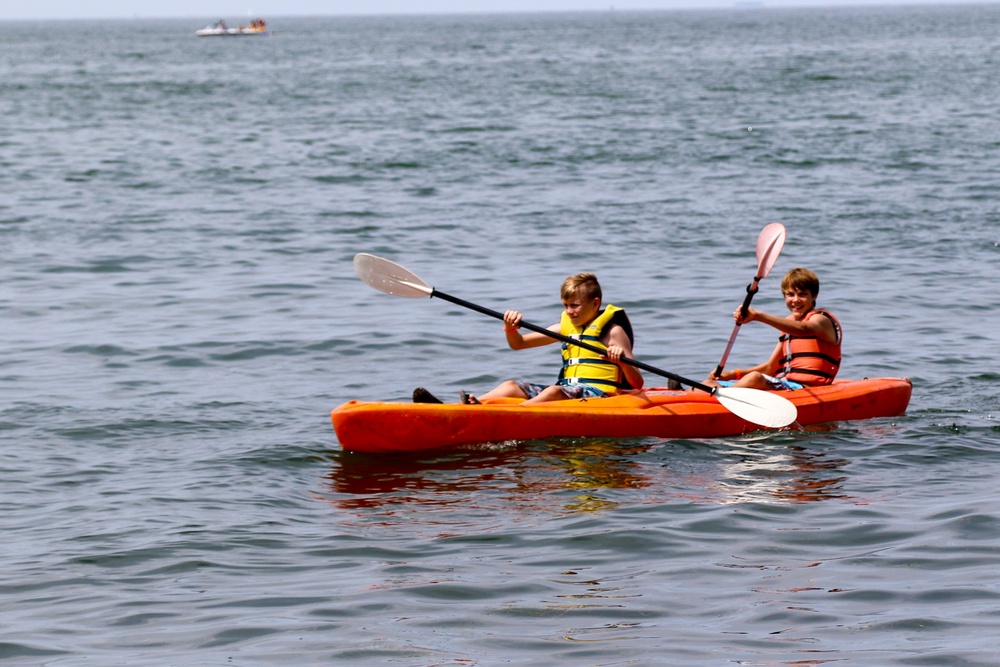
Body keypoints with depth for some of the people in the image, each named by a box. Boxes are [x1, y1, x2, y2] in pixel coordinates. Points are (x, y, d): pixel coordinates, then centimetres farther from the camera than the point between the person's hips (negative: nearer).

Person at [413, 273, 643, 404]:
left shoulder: (612, 331, 2)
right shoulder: (566, 327, 21)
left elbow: (637, 384, -5)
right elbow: (518, 344, 22)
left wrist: (623, 361, -27)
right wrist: (511, 330, -2)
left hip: (599, 394, -7)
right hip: (566, 390, 7)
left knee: (554, 392, -36)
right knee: (511, 387, -10)